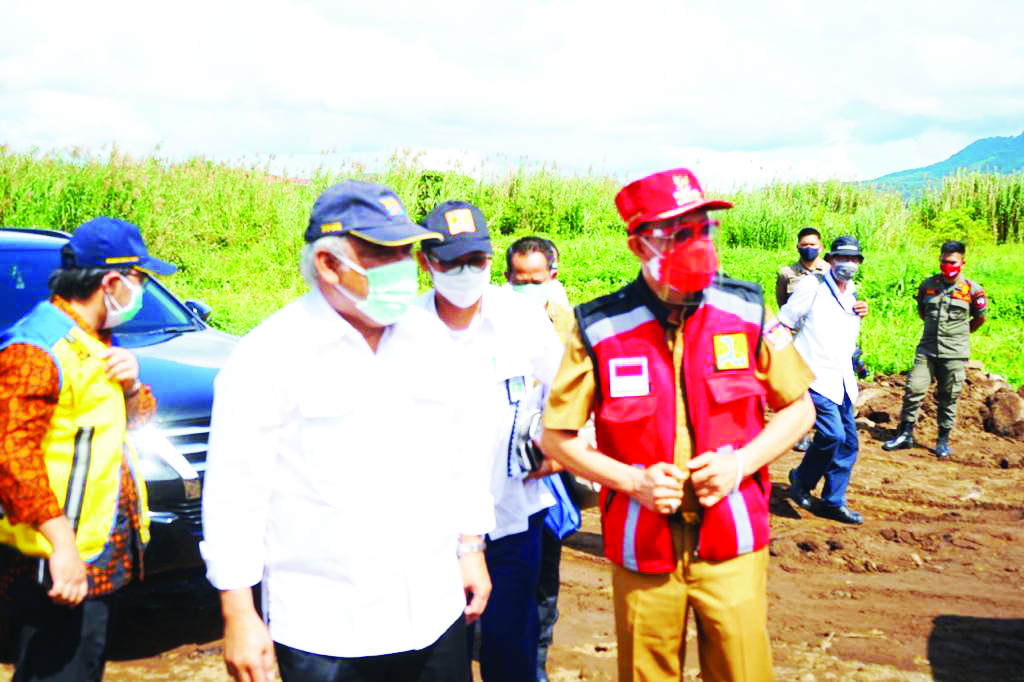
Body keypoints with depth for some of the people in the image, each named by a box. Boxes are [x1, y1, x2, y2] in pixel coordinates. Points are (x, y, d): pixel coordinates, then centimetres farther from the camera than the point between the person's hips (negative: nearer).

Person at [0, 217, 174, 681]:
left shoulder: (95, 341, 13)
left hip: (98, 558, 10)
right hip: (56, 570, -10)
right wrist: (62, 546, -31)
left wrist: (131, 386, -1)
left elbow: (135, 419, 22)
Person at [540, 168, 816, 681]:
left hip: (732, 545, 1)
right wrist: (632, 480, -14)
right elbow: (556, 436, -1)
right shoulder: (599, 329, -9)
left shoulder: (746, 311, -3)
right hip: (641, 548, -1)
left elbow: (798, 409, 7)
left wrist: (740, 463, -10)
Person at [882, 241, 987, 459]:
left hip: (954, 354, -2)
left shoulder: (972, 290, -4)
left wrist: (960, 333, 14)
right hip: (927, 350, 2)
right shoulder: (928, 285, 3)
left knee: (948, 398, 5)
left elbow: (980, 318, 10)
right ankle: (905, 434, 7)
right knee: (913, 389, -4)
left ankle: (943, 440, 17)